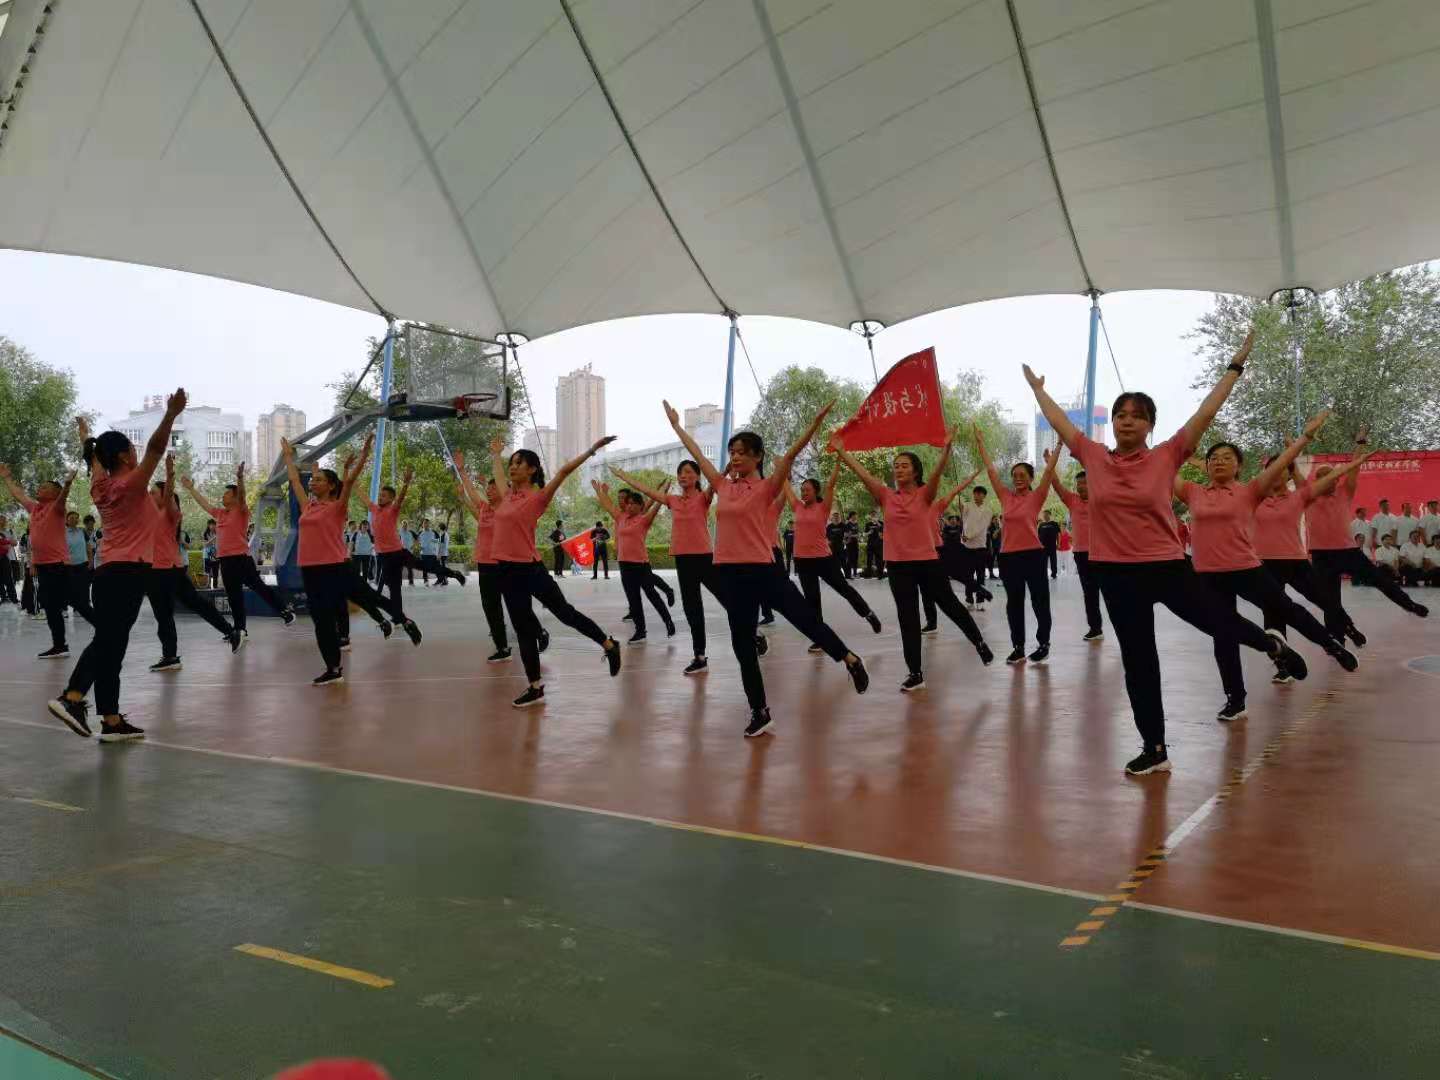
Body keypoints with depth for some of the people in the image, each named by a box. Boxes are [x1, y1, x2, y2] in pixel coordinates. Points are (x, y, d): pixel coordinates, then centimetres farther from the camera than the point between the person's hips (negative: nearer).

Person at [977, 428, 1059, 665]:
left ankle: (1043, 644, 14)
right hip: (1008, 556, 4)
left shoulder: (1036, 497, -2)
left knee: (1039, 601, 3)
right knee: (1014, 603, 9)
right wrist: (980, 443, 9)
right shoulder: (1006, 497, 7)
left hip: (1033, 554, -4)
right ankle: (1018, 647, 17)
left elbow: (1049, 470, -10)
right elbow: (990, 470, 9)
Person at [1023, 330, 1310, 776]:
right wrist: (1036, 386, 18)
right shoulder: (1093, 457, -1)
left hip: (1167, 565, -2)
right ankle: (1154, 748, 24)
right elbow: (1057, 420, 9)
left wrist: (1236, 366, -6)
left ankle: (1272, 644, 52)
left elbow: (1205, 413, -7)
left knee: (1217, 621, 15)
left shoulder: (1167, 456, -6)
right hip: (1116, 573, 2)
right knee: (1137, 661, 11)